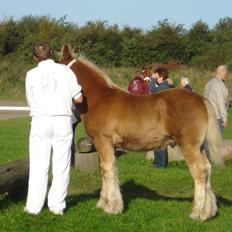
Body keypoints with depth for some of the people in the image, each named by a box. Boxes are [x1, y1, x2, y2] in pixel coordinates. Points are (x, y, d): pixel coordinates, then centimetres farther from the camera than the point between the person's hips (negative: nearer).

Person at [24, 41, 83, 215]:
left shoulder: (31, 75, 2)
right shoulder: (65, 70, 1)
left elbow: (30, 102, 9)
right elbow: (78, 98, -1)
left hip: (40, 121, 0)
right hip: (63, 121, 0)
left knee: (38, 165, 5)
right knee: (61, 165, 7)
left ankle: (34, 206, 8)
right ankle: (57, 205, 11)